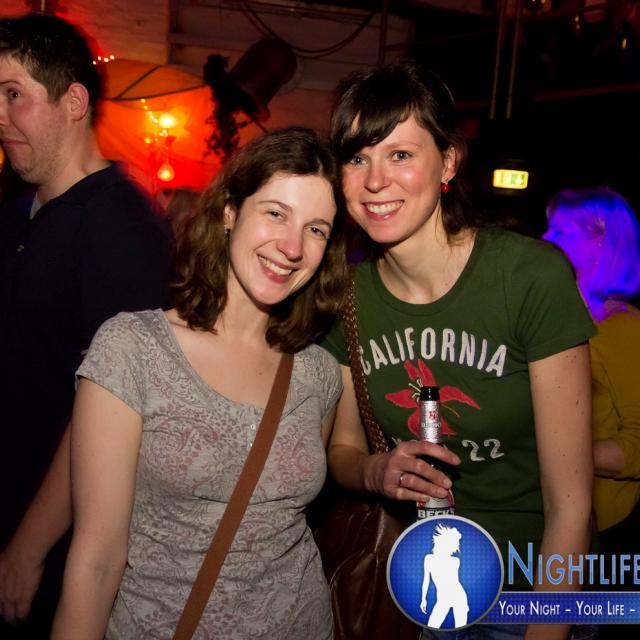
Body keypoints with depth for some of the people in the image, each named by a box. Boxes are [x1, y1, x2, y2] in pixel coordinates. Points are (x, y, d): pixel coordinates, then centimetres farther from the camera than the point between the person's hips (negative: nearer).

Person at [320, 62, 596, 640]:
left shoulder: (534, 277, -22)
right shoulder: (347, 295, -9)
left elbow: (570, 504, -18)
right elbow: (343, 448, 4)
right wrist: (375, 472, -16)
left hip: (535, 591, -3)